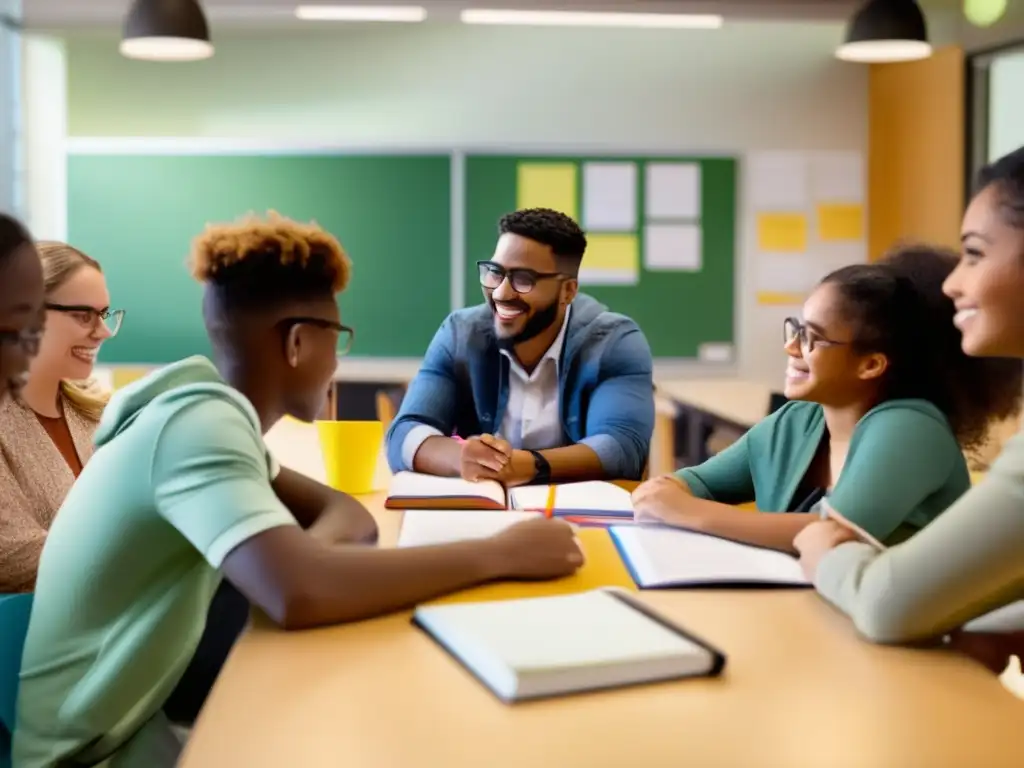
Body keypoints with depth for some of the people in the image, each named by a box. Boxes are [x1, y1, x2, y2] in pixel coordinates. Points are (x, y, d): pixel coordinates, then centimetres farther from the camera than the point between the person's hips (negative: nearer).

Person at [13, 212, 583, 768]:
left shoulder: (213, 410, 4)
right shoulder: (201, 420, -23)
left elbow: (347, 515, 7)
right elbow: (298, 595, -39)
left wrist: (303, 554, -17)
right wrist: (500, 553, -29)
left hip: (124, 721, 8)